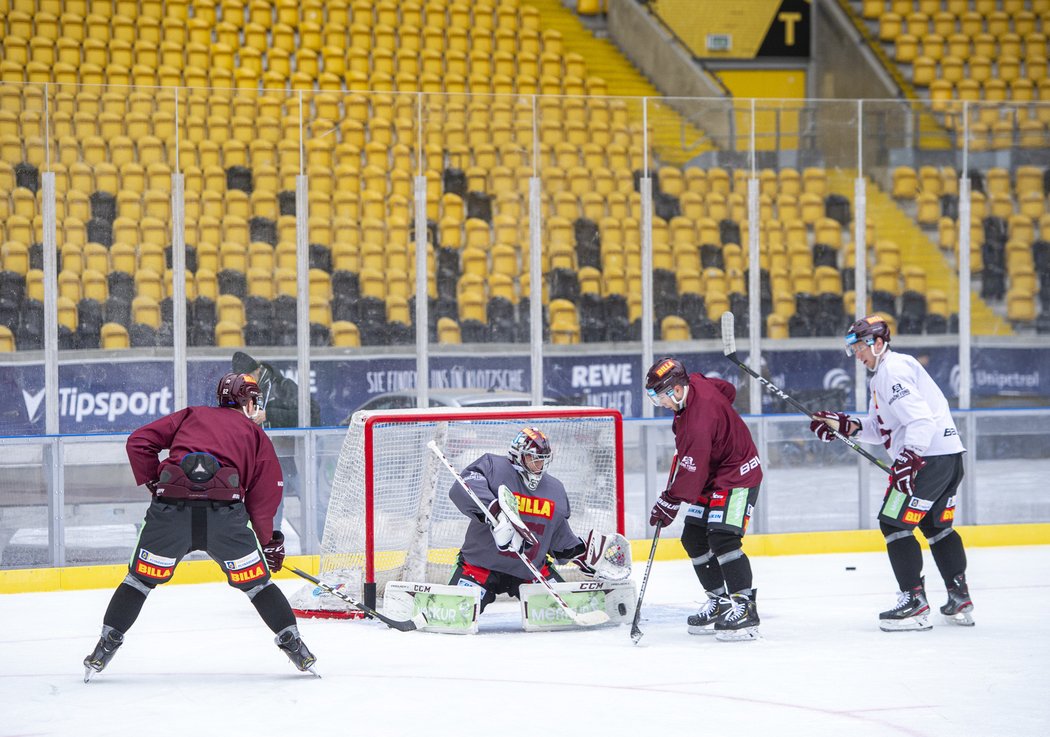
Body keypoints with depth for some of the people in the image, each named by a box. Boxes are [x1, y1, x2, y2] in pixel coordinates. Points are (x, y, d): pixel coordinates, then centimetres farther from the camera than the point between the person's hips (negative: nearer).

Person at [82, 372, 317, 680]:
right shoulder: (255, 435, 24)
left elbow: (139, 441, 19)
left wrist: (152, 481, 24)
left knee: (141, 578, 13)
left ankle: (106, 646, 11)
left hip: (171, 505, 1)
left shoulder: (191, 415, 28)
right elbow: (263, 496, 19)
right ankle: (292, 642, 11)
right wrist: (271, 543, 27)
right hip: (224, 510, -1)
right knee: (255, 580, 13)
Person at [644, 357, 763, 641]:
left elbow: (691, 473, -30)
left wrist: (669, 503, -20)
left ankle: (745, 608, -21)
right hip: (712, 476, 11)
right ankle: (719, 601, 15)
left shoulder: (698, 422, -33)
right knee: (694, 538, 7)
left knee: (722, 538, -23)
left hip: (737, 476, -11)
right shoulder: (695, 382, -6)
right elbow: (728, 390, 16)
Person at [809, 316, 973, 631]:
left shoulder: (892, 370, -13)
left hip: (929, 456, -11)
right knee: (936, 526, 21)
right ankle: (960, 600, 25)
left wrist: (910, 459, -32)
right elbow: (881, 429, 20)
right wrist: (846, 425, 8)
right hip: (949, 455, 11)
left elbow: (921, 418, -24)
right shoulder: (884, 372, 21)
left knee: (894, 523, -8)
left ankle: (914, 601, -10)